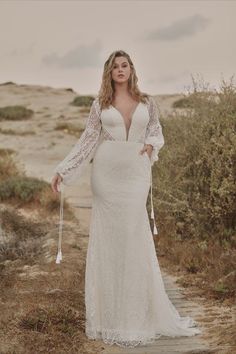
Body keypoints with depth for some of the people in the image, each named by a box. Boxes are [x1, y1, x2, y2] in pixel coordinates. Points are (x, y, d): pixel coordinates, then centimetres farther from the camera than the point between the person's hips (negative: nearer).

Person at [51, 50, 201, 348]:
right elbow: (87, 141, 5)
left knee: (135, 239, 0)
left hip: (136, 174, 0)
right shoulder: (100, 104, 6)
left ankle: (137, 311, 12)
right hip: (106, 174, 0)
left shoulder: (147, 102, 9)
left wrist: (151, 144, -7)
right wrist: (62, 170, -1)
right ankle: (110, 312, 12)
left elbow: (157, 132, 17)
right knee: (108, 239, 2)